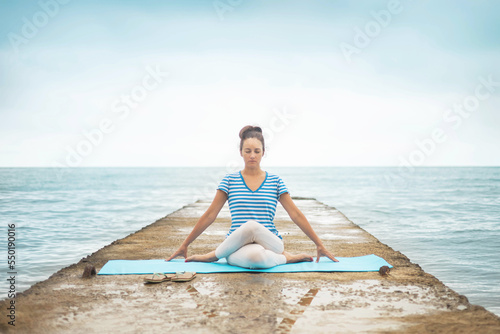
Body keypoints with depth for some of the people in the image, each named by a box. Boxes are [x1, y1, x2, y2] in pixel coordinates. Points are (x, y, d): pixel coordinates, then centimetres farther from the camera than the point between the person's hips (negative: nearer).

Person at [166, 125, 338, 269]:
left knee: (253, 226, -35)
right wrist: (184, 245, 8)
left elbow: (296, 215, 11)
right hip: (238, 248, -2)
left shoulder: (275, 181, 10)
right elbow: (210, 215, 9)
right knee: (255, 257, -42)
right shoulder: (230, 180, 9)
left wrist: (319, 244, 9)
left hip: (271, 242, 3)